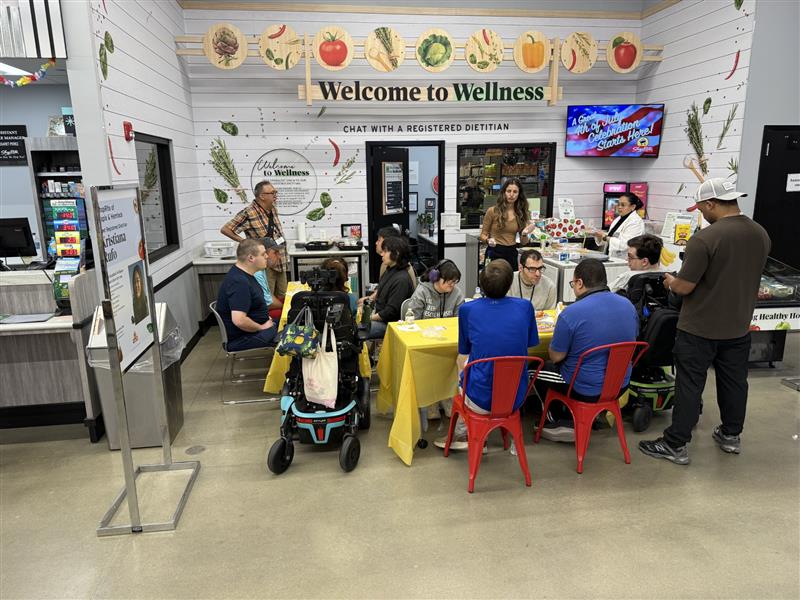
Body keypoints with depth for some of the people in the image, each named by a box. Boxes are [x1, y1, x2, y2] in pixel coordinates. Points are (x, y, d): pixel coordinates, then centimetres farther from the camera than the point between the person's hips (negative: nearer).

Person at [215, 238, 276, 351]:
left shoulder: (244, 274, 6)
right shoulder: (239, 282, -26)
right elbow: (239, 320, -33)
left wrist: (266, 318, 11)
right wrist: (262, 327, -18)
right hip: (241, 339, -10)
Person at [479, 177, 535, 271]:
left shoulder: (522, 214, 4)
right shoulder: (493, 211, -6)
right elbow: (483, 234, 1)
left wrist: (525, 234, -12)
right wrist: (488, 240, -19)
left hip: (512, 253, 3)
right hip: (495, 253, -3)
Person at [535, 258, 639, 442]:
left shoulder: (571, 313, -24)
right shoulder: (628, 305, -4)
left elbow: (556, 356, -14)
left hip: (586, 390, -6)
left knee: (539, 369, 19)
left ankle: (561, 423, 24)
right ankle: (572, 419, 30)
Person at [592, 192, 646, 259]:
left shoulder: (636, 222, -10)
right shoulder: (618, 219, 16)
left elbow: (624, 245, -21)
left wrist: (606, 237, -17)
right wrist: (601, 236, -1)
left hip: (624, 260, -7)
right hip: (611, 258, 7)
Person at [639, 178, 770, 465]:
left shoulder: (704, 238, -23)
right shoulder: (761, 234, 2)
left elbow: (684, 287, -20)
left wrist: (670, 281, 1)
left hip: (700, 329, -7)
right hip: (738, 326, 7)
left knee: (689, 385, 2)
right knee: (734, 380, 20)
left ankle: (676, 445, 11)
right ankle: (731, 435, 37)